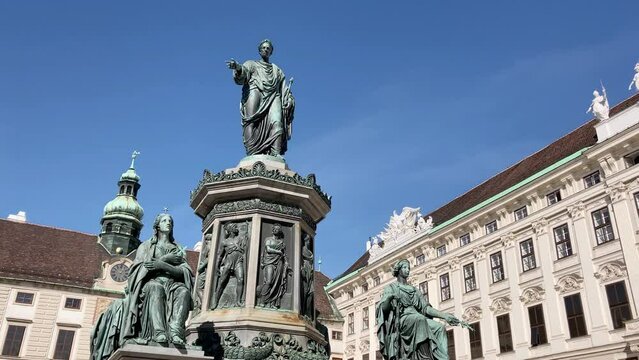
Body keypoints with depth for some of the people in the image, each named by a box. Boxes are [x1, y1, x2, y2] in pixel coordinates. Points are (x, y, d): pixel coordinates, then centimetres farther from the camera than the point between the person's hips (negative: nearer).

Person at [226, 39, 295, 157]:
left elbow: (284, 89, 24)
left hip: (273, 96, 2)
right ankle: (252, 153, -37)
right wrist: (237, 67, -23)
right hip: (255, 92, -2)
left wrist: (290, 99, 4)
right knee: (251, 121, -24)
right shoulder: (251, 64, 23)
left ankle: (276, 154, -38)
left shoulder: (277, 70, 32)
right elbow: (243, 72, 1)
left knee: (276, 122, -24)